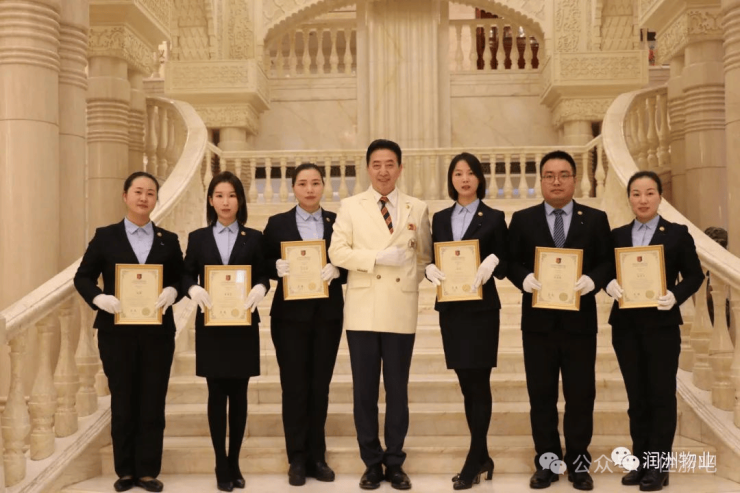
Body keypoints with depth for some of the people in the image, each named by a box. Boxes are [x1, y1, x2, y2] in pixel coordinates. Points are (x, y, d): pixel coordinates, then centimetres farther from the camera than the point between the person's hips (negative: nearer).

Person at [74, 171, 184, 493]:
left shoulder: (168, 240, 7)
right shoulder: (105, 237, 3)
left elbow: (182, 279, 6)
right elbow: (83, 277, 3)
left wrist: (171, 292, -16)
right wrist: (99, 298, -16)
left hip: (157, 332, 1)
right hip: (117, 331, -1)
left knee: (153, 403, 5)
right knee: (123, 401, 8)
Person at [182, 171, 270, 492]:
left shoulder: (254, 238, 6)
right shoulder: (197, 238, 7)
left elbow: (263, 276, 2)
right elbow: (186, 276, 4)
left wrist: (259, 289, -20)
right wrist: (194, 289, -18)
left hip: (243, 325, 0)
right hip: (210, 326, 0)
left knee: (239, 395, 5)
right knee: (217, 395, 3)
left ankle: (234, 464, 16)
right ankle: (221, 466, 11)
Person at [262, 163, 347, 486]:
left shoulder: (337, 222, 6)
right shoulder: (277, 224, 3)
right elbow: (263, 265, 2)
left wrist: (336, 270, -16)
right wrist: (278, 267, -18)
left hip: (328, 315, 1)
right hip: (291, 315, -1)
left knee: (320, 387, 8)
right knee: (294, 387, 2)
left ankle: (317, 456, 20)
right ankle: (298, 459, 13)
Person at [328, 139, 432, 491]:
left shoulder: (418, 209, 8)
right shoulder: (350, 207, 5)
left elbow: (424, 256, 14)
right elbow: (337, 251, -5)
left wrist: (412, 282, -1)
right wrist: (378, 257, -15)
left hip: (401, 311, 1)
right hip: (363, 311, 0)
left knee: (397, 389, 7)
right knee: (364, 389, 5)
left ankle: (395, 462, 19)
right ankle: (372, 462, 17)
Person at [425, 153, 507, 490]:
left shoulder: (494, 218, 0)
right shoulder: (440, 219, 12)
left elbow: (504, 264, -1)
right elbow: (432, 258, 11)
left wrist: (492, 263, -22)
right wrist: (430, 269, -11)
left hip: (481, 308, -4)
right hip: (451, 308, 4)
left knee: (479, 383, -2)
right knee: (466, 384, 10)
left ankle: (474, 461, 4)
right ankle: (482, 455, 22)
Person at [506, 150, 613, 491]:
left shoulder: (595, 219, 6)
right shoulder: (522, 219, 6)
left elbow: (608, 262, 1)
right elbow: (510, 262, 3)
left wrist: (592, 280, -18)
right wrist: (525, 278, -17)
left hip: (580, 321, 0)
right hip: (538, 321, 0)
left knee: (580, 394, 6)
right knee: (541, 394, 7)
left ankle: (578, 461, 19)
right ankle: (547, 460, 19)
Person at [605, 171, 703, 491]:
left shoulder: (677, 234, 0)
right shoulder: (617, 235, 9)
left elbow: (694, 275, -1)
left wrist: (676, 295, -18)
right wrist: (610, 285, -14)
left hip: (661, 325, -3)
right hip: (625, 325, 3)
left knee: (661, 395, 2)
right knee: (636, 396, 10)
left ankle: (658, 466, 11)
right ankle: (641, 461, 19)